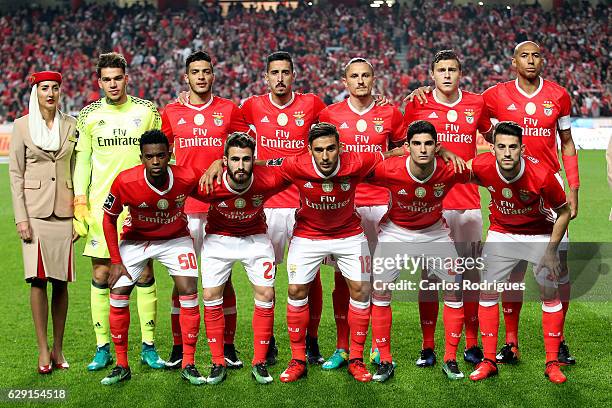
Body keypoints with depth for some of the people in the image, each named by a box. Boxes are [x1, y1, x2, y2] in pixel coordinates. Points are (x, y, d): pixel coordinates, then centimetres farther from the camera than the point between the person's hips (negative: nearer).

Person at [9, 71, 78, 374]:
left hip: (64, 211, 2)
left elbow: (77, 171, 10)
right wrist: (21, 217, -7)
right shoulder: (22, 126, 2)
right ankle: (43, 349, 2)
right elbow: (15, 173, 1)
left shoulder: (71, 125, 8)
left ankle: (58, 349, 12)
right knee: (38, 279, -6)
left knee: (61, 281, 3)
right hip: (35, 210, -2)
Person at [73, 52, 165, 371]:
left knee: (144, 274, 1)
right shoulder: (89, 116, 6)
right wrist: (79, 203, 0)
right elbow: (82, 161, 9)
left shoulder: (147, 111, 4)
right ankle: (103, 348, 11)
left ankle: (148, 347, 9)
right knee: (100, 275, 1)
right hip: (100, 207, 1)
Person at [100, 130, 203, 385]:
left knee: (189, 293, -11)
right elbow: (109, 219, -12)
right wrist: (116, 261, -12)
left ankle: (188, 365, 2)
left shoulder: (187, 178, -28)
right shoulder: (125, 182, -29)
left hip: (176, 238, 0)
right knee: (118, 297, -6)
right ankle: (122, 366, 9)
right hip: (135, 239, 0)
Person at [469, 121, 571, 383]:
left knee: (550, 292, -4)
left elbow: (564, 212, -15)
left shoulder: (542, 175, -30)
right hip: (501, 232, 2)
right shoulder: (481, 167, -24)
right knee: (488, 291, -1)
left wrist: (551, 251, -15)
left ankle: (552, 362, 8)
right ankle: (488, 361, 9)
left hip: (540, 234, -2)